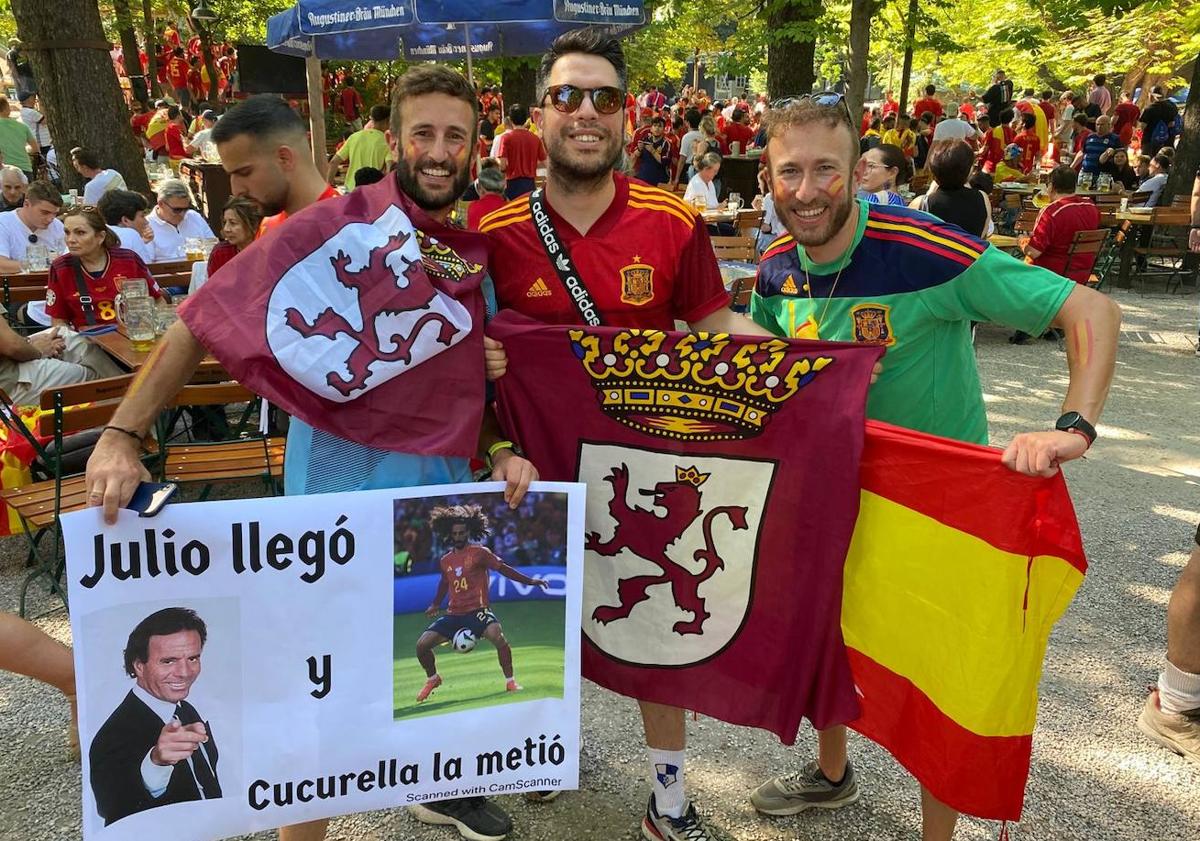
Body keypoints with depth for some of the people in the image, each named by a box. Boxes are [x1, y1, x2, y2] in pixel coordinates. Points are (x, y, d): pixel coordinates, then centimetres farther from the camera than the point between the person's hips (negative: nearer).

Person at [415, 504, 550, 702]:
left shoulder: (480, 553, -3)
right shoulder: (445, 561, 11)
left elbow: (503, 569, -3)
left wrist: (530, 581, -9)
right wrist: (435, 605, 27)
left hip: (478, 611, -5)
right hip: (454, 614, 5)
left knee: (499, 638, -32)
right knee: (422, 645, -6)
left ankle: (510, 681, -11)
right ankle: (432, 679, 24)